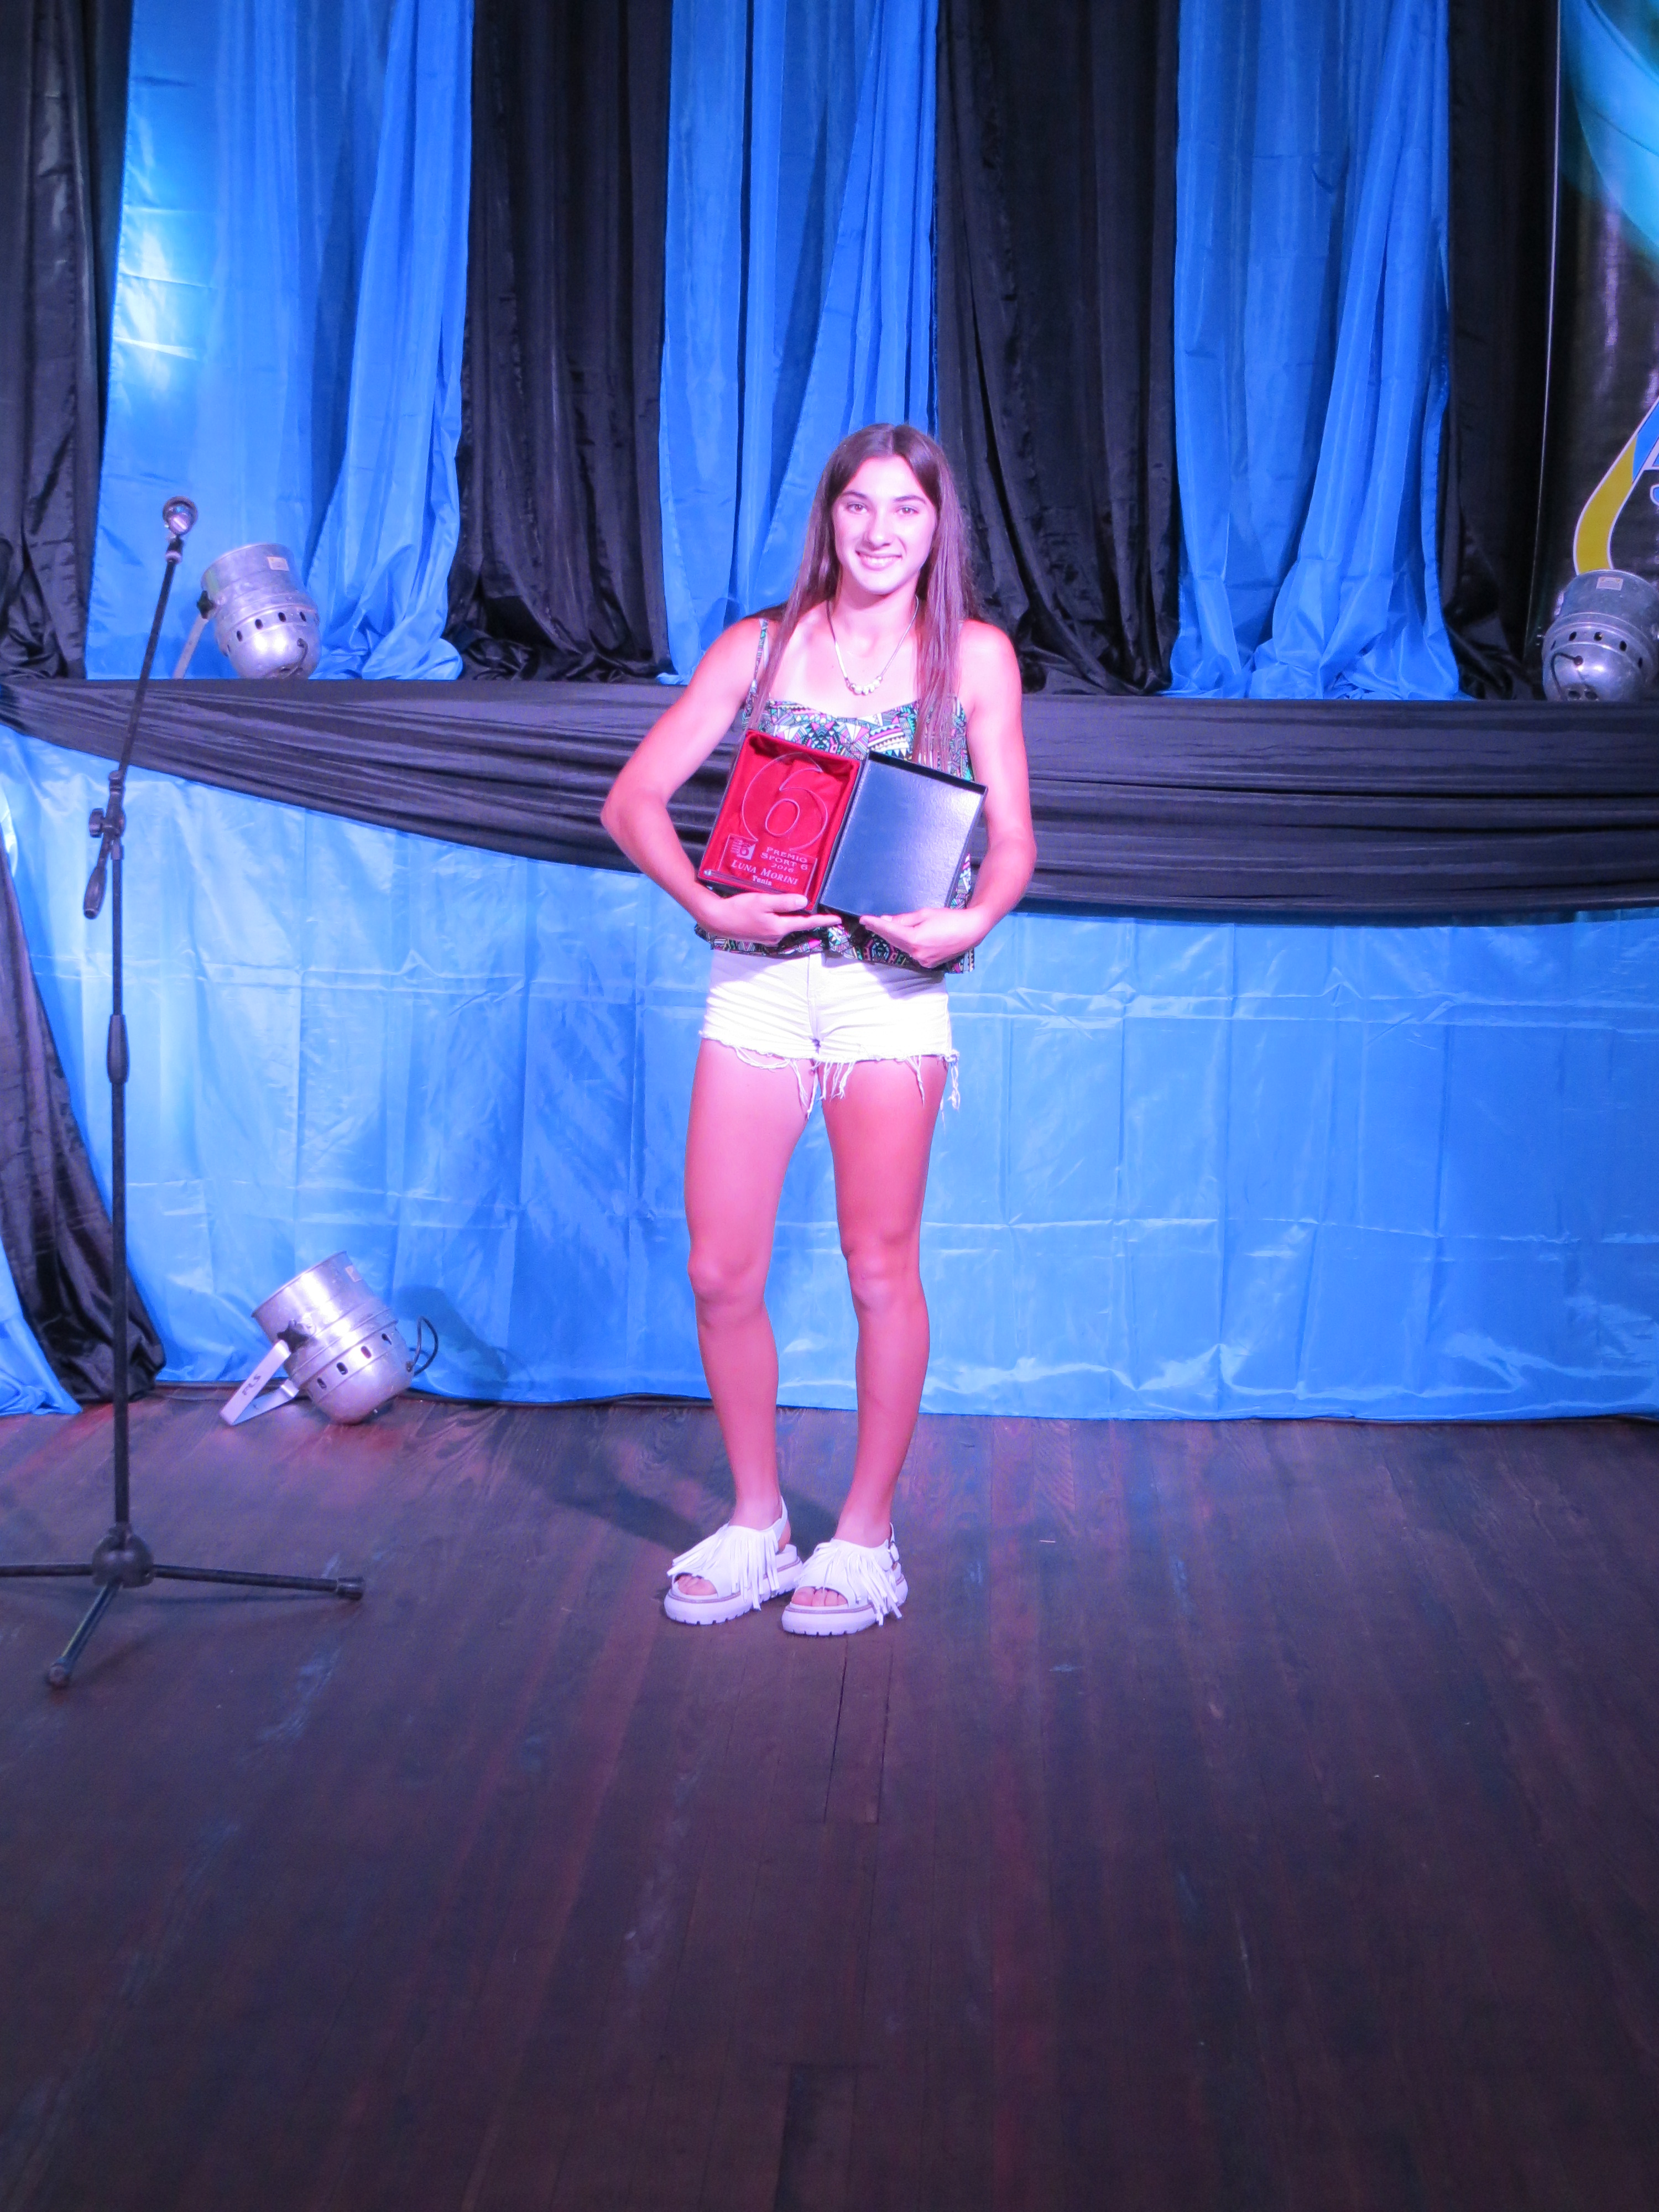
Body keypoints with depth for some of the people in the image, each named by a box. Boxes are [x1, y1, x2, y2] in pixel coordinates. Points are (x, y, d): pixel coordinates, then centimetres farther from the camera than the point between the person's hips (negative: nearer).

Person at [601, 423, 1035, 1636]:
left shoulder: (975, 657, 5)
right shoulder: (758, 647, 7)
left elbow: (1013, 837, 4)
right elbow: (634, 799, 4)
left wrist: (971, 919, -16)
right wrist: (704, 903, -11)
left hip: (892, 981, -2)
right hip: (758, 974, 2)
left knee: (881, 1265, 3)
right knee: (721, 1273, 1)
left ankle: (867, 1537, 18)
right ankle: (755, 1522, 20)